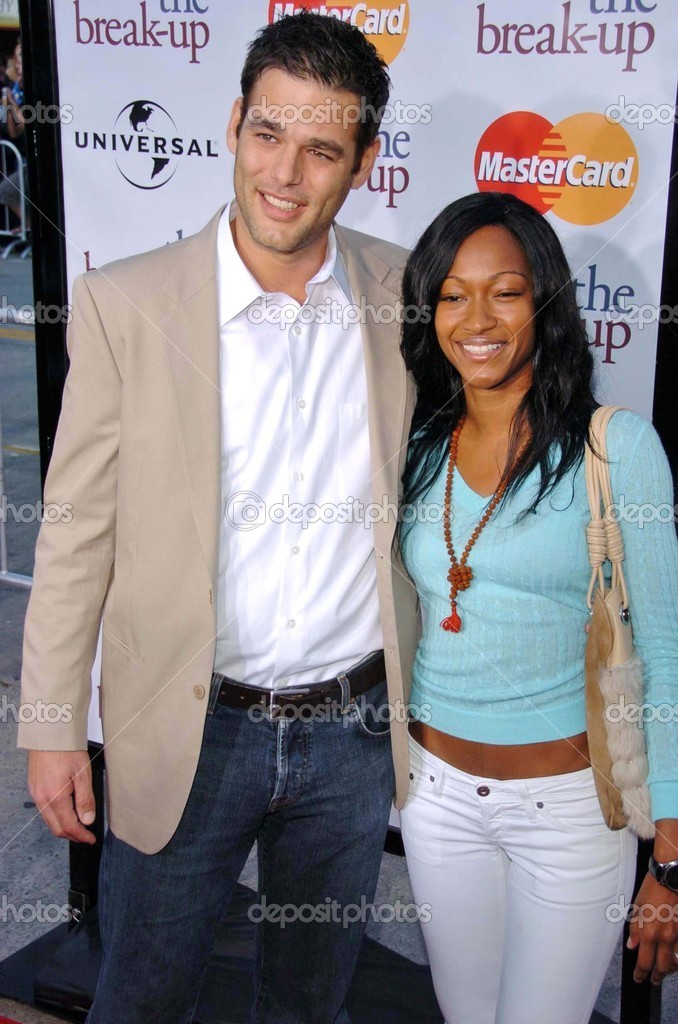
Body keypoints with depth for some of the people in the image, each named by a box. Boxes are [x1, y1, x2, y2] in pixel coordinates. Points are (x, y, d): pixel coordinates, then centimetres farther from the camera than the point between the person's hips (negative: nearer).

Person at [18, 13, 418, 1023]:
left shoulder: (403, 294, -4)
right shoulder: (125, 303, -12)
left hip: (355, 724, 3)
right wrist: (51, 726, -5)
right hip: (188, 728, -2)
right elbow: (76, 530, -7)